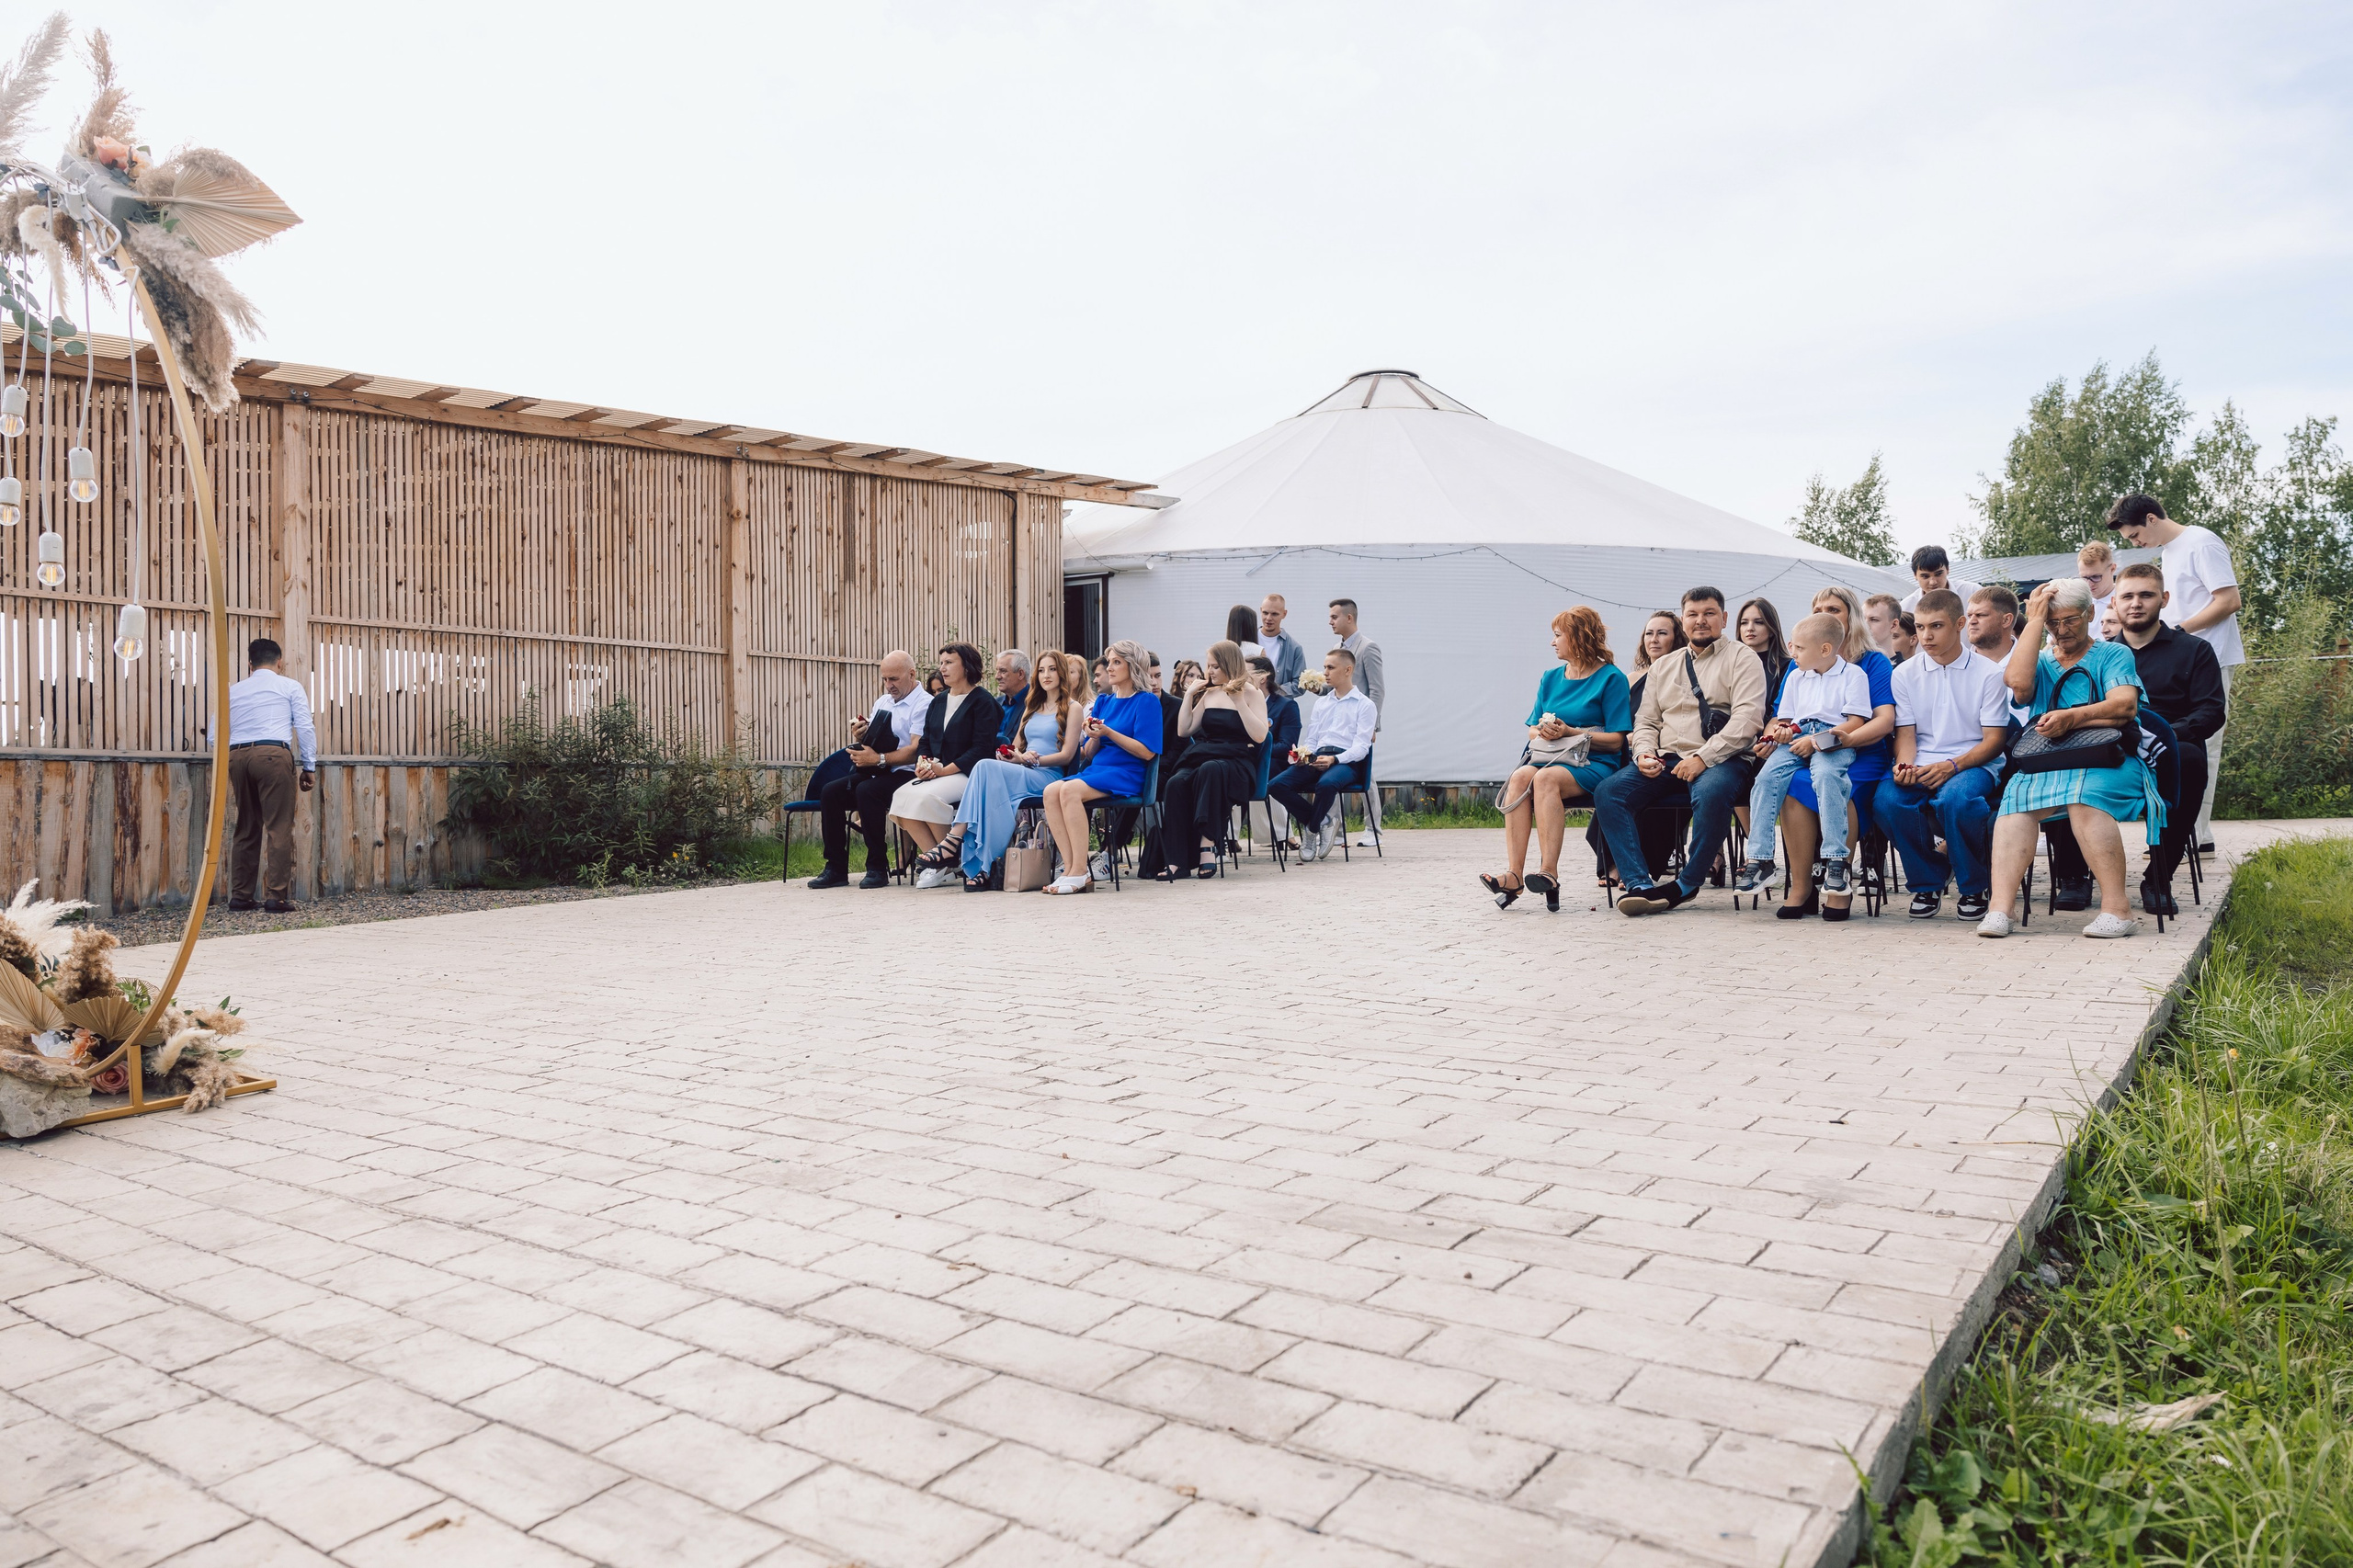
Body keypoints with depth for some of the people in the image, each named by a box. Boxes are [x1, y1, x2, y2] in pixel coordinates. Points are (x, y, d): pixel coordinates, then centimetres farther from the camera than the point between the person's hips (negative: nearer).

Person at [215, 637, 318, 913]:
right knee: (279, 828, -5)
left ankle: (240, 897, 13)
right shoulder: (290, 687, 11)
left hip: (237, 756, 5)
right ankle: (276, 898, -10)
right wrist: (309, 767, 7)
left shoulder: (234, 690, 20)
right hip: (274, 755, -5)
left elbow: (213, 734, 18)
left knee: (246, 829, 12)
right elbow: (304, 727, 2)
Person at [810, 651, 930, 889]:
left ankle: (878, 868, -23)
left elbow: (917, 750, -19)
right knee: (831, 792, -12)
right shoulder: (882, 701, 20)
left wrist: (878, 759, -25)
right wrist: (860, 734, -3)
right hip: (875, 773, 8)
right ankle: (835, 868, -8)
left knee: (866, 791, -33)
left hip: (905, 774, -8)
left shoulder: (924, 704, -7)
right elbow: (865, 743, 21)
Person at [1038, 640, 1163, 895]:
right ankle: (1070, 868, -26)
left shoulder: (1147, 701, 0)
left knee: (1070, 790, -32)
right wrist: (1094, 737, -3)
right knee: (1051, 791, -23)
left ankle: (1080, 872, -29)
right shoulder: (1103, 701, 20)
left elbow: (1147, 752, -9)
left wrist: (1109, 733, -14)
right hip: (1095, 769, 7)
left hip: (1126, 774, -7)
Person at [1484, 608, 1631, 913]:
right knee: (1520, 777, -29)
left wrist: (1570, 732, -14)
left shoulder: (1611, 678, 0)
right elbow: (1532, 730, 19)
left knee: (1546, 778, -36)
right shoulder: (1550, 678, 19)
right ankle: (1513, 874, -38)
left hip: (1594, 764, -5)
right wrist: (1543, 731, -5)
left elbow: (1615, 740, -6)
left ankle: (1549, 873, -40)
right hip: (1551, 758, 5)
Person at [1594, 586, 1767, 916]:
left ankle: (1686, 886, -21)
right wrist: (1644, 753, -1)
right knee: (1608, 792, -20)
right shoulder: (1663, 666, 23)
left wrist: (1702, 758, -18)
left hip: (1721, 760, -5)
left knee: (1710, 793, -39)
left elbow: (1747, 719, -8)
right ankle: (1640, 886, -27)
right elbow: (1646, 721, 23)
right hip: (1666, 761, 5)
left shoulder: (1742, 659, 6)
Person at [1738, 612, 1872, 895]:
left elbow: (1856, 722, -4)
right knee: (1767, 777, -23)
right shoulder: (1795, 677, 23)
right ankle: (1759, 858, -24)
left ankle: (1835, 860, -35)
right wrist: (1780, 731, 0)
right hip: (1796, 738, 5)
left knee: (1826, 774, -37)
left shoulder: (1854, 675, 5)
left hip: (1833, 742, -5)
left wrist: (1814, 741, -15)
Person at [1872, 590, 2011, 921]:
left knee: (1956, 799, -38)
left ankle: (1976, 887, -9)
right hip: (1920, 765, 3)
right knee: (1886, 801, -30)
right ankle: (1928, 881, -3)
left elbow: (1994, 740, -2)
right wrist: (1904, 765, -17)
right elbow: (1905, 732, 7)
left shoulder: (1988, 672, 2)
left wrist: (1953, 765, -20)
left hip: (1973, 764, -3)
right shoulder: (1905, 673, 10)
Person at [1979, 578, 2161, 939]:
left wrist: (2072, 718, -20)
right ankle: (2002, 906, -43)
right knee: (2018, 791, -33)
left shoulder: (2114, 654, 16)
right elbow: (2017, 681, -3)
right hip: (2046, 762, 2)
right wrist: (2034, 620, 3)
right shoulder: (2041, 662, 24)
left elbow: (2125, 705, -3)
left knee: (2084, 794, -38)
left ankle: (2116, 909, -37)